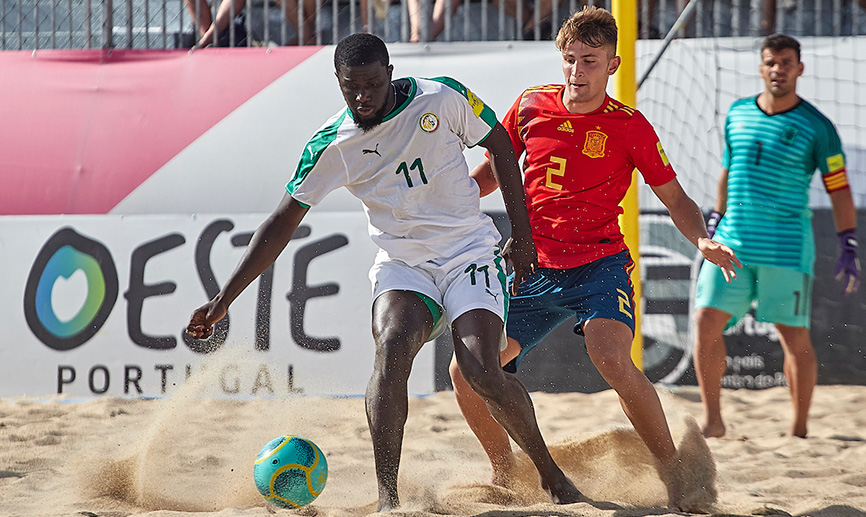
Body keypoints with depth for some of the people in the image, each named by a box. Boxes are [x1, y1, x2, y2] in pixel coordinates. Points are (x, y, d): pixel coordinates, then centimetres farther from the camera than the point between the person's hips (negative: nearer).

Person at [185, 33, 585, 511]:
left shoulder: (443, 97, -10)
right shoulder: (331, 146, -7)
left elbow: (499, 145, 5)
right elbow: (282, 223, -1)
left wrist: (522, 237, 3)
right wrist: (223, 300, -5)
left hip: (469, 253, -1)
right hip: (401, 264, 1)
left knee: (482, 373, -20)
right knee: (392, 346, -30)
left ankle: (550, 473, 7)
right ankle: (387, 498, -28)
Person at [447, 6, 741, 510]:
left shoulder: (629, 127, -5)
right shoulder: (531, 106, 3)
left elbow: (674, 196, 1)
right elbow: (495, 170, 19)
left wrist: (705, 241, -18)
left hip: (600, 266, -4)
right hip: (534, 271, 4)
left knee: (611, 358, -31)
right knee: (467, 371, -2)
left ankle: (675, 475, -20)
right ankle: (505, 474, 23)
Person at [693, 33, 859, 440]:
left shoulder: (816, 127, -4)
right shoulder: (737, 113, 9)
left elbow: (839, 188, -1)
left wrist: (848, 250, -6)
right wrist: (714, 225, 22)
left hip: (786, 249, -4)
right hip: (732, 243, 4)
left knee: (794, 338, -2)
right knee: (706, 321, -7)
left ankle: (799, 430, 9)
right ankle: (712, 420, 1)